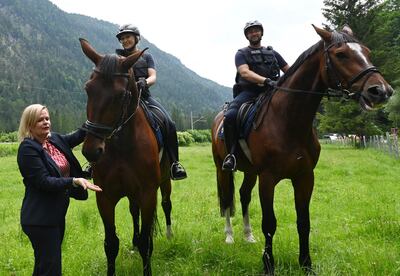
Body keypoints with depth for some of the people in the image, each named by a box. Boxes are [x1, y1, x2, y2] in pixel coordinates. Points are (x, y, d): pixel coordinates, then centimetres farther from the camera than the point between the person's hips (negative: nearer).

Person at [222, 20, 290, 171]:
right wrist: (266, 80, -25)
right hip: (248, 92, -3)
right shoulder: (242, 54, 12)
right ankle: (231, 154, -21)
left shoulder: (272, 53, 24)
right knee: (230, 116, -33)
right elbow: (245, 73, -8)